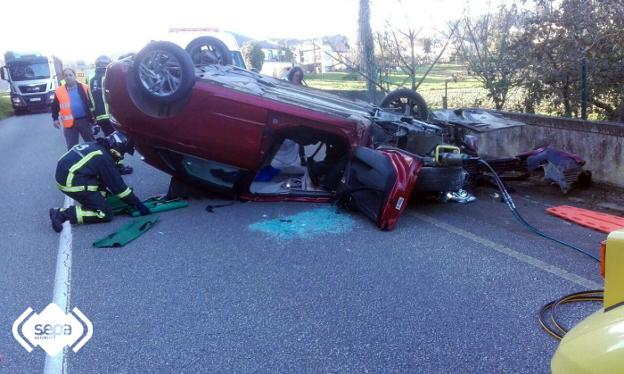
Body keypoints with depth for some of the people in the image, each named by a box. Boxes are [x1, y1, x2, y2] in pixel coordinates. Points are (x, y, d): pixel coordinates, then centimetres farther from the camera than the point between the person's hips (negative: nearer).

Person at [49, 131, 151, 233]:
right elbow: (118, 186, -9)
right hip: (72, 184, -9)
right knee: (105, 214, -5)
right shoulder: (104, 158, -13)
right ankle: (62, 214, -9)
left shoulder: (95, 145, 11)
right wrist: (138, 204, -3)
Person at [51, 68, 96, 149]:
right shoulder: (59, 91, 3)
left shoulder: (84, 88, 1)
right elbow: (55, 107, 12)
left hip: (84, 120, 0)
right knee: (72, 147, 6)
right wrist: (55, 119, 4)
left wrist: (93, 117, -1)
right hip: (70, 123, 1)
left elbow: (91, 103, 3)